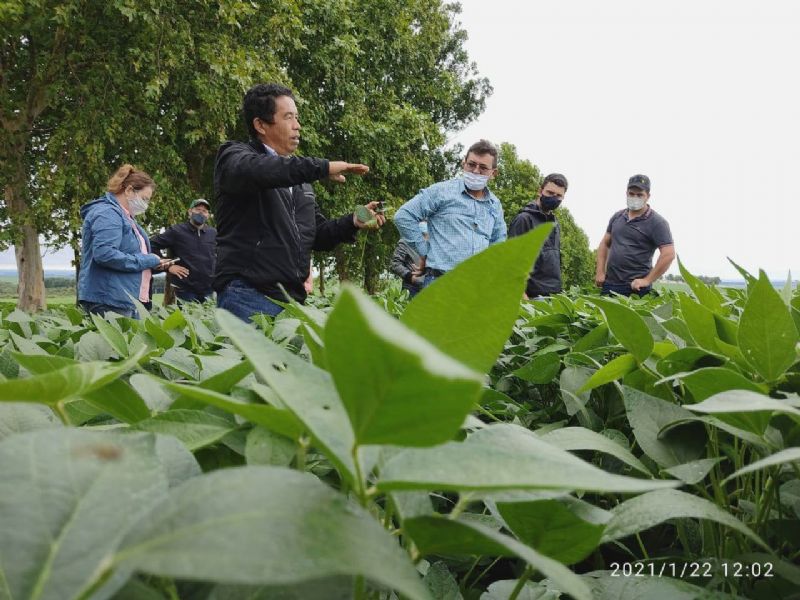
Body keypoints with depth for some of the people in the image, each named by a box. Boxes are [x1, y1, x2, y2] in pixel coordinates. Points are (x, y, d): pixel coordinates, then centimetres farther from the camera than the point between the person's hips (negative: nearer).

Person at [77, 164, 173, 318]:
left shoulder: (126, 217, 21)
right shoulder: (107, 214, -12)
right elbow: (104, 254, -25)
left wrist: (154, 262, 10)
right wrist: (146, 261, -17)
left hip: (128, 301, 10)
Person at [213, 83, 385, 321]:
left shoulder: (299, 180, 23)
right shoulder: (234, 156, 2)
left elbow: (317, 235, 25)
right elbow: (256, 170, -24)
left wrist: (352, 223, 6)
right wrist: (322, 167, -24)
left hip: (293, 299, 7)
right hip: (248, 295, -6)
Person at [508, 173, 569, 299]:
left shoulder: (554, 223, 18)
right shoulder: (524, 219, -7)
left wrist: (558, 288, 18)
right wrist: (522, 294, -19)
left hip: (554, 293, 7)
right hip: (534, 295, -7)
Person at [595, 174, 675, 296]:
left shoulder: (657, 222, -5)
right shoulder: (617, 216, 13)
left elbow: (669, 254, -13)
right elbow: (605, 244, 18)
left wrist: (647, 281, -14)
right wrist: (600, 272, 6)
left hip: (635, 286, -5)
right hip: (609, 283, 5)